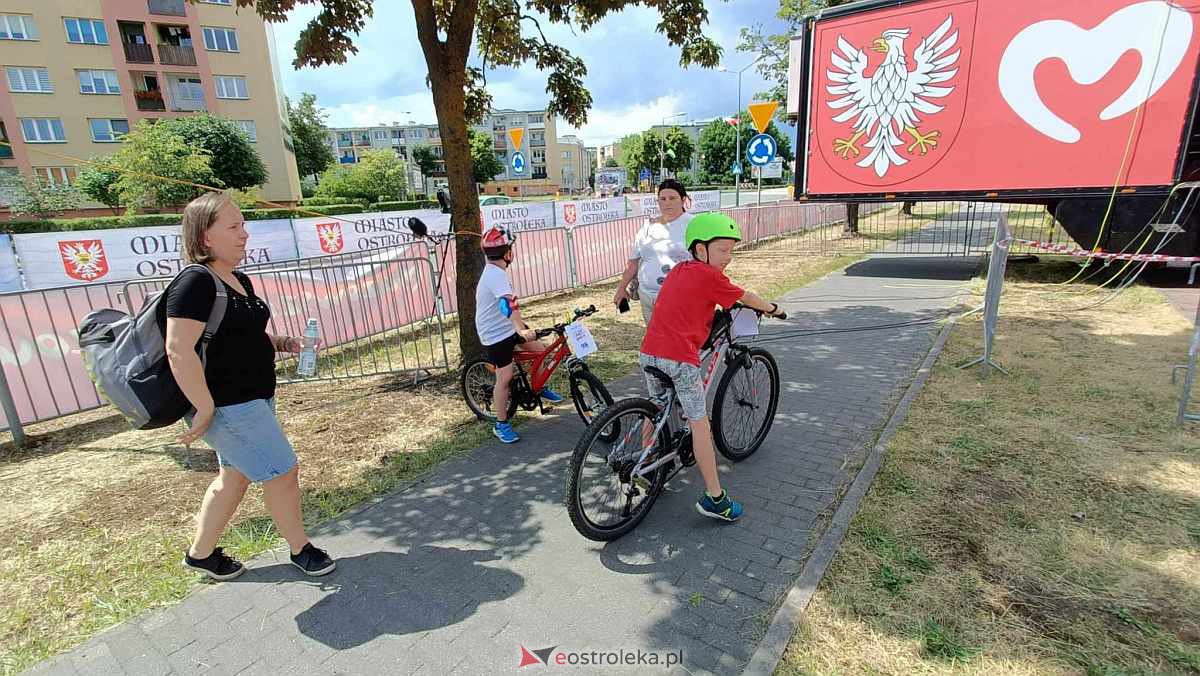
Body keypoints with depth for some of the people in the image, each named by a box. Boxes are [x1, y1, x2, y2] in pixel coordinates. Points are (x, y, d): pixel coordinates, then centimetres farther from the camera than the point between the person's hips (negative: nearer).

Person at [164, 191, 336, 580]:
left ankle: (200, 553, 38)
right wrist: (205, 410, -24)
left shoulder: (239, 281, 10)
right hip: (227, 406, -9)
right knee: (282, 472, 0)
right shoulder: (195, 282, -19)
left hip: (253, 399, 9)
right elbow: (179, 351, -26)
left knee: (235, 476, 20)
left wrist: (279, 343, 4)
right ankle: (300, 550, 20)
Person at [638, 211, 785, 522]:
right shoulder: (709, 276, -2)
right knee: (699, 423, 1)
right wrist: (771, 308, 28)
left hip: (649, 352, 8)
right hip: (680, 357, -8)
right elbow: (745, 297, 10)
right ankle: (714, 498, 9)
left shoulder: (678, 270, 19)